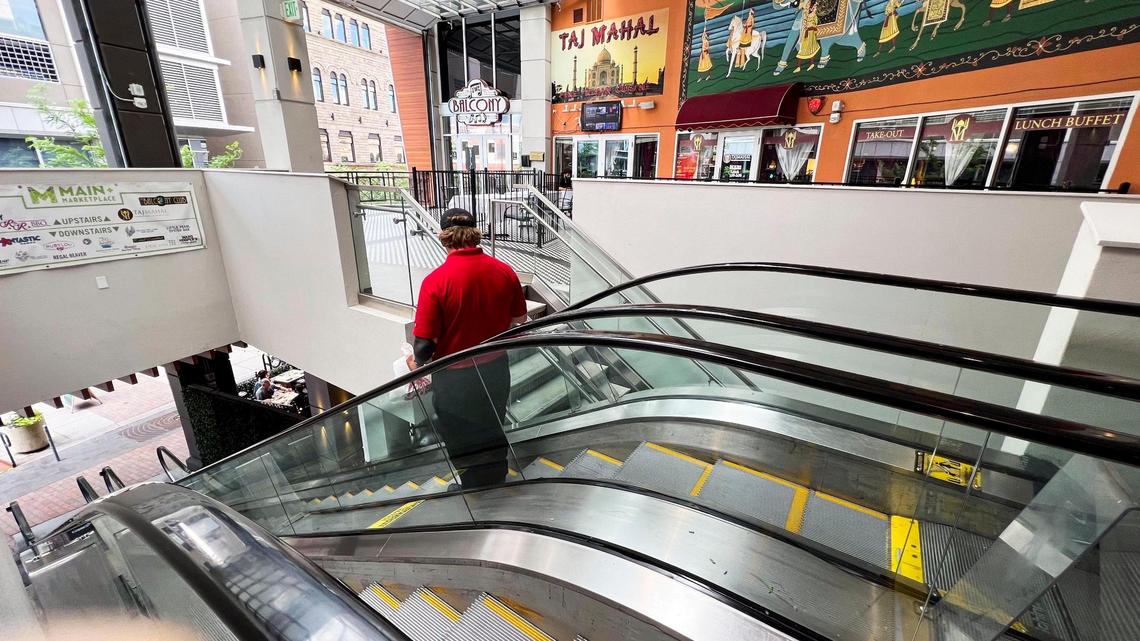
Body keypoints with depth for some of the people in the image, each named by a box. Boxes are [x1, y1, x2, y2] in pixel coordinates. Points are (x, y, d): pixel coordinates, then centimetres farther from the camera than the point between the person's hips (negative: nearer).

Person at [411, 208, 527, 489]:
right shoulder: (505, 271, -8)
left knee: (463, 448, 18)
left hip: (455, 379, -4)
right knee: (494, 440, 26)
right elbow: (519, 319, 5)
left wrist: (415, 361, 3)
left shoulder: (435, 281, -22)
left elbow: (425, 344, -19)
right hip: (496, 371, 5)